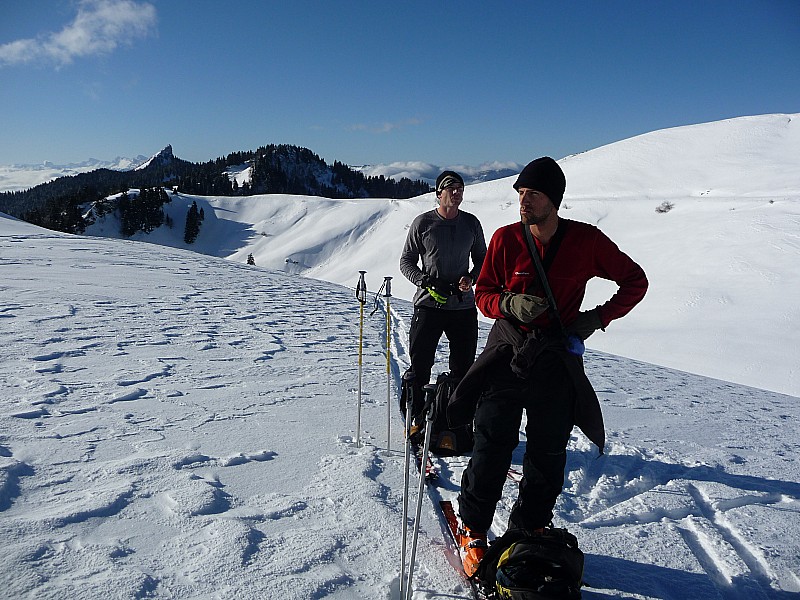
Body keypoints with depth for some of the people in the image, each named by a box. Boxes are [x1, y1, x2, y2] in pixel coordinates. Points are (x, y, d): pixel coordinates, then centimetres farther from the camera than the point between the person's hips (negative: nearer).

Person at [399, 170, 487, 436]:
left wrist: (471, 277, -6)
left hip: (464, 305, 3)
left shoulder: (471, 223, 5)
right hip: (428, 304, -3)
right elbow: (406, 261, 1)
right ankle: (417, 419, 16)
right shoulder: (423, 223, -3)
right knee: (419, 366, 0)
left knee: (463, 367, 10)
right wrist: (427, 282, -15)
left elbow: (481, 259, 15)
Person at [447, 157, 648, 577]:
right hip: (508, 352, 0)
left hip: (558, 359, 1)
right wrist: (510, 303, -20)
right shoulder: (505, 238, -5)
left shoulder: (586, 241, -6)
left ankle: (530, 528, 31)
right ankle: (473, 530, 20)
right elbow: (483, 293, 2)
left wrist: (598, 318, -8)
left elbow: (635, 281, 5)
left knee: (548, 453, 11)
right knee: (492, 448, 1)